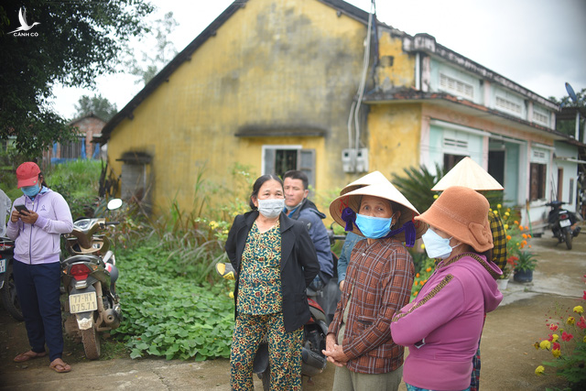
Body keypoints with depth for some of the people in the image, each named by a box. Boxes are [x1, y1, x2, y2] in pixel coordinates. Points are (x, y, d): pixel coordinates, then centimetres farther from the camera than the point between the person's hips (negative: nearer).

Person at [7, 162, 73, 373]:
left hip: (47, 264, -5)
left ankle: (55, 356, -5)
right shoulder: (18, 202, 15)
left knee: (50, 310, -7)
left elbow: (67, 226, -11)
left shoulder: (54, 198, -1)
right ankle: (37, 348, 27)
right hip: (21, 263, 5)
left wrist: (38, 221, -17)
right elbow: (12, 236, 17)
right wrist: (13, 222, -5)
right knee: (29, 310, 12)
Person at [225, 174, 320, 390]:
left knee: (283, 368, 6)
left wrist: (293, 291, -2)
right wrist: (243, 275, 11)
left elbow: (312, 267, -2)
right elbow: (231, 249, 19)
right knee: (238, 362, 9)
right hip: (247, 310, 3)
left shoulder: (295, 230, -9)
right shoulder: (242, 223, -1)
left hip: (282, 313, -3)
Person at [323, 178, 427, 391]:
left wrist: (349, 351, -15)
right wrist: (331, 335, -1)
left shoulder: (397, 257, -17)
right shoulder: (359, 249, 6)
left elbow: (389, 318, -20)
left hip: (375, 364, -7)